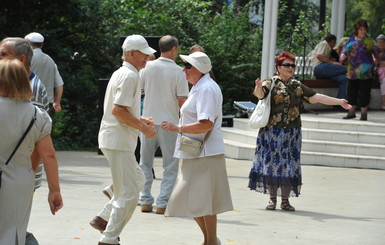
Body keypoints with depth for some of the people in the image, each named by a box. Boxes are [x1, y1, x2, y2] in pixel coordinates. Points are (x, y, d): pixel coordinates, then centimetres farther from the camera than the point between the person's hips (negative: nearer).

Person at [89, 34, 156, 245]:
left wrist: (139, 119, 17)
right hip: (118, 141, -11)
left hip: (113, 139, 11)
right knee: (128, 193, -6)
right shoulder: (129, 76, -15)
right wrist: (142, 127, -15)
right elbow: (118, 110, -23)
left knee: (137, 180, 22)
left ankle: (103, 218, 20)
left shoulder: (121, 73, 17)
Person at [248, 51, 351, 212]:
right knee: (272, 163, -1)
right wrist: (258, 88, -45)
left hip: (292, 132, 4)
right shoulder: (271, 83, -2)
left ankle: (285, 200, 8)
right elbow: (260, 94, -20)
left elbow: (315, 97, 16)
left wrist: (339, 102, 14)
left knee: (289, 165, 3)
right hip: (272, 131, -4)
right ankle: (272, 199, 7)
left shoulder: (297, 86, 14)